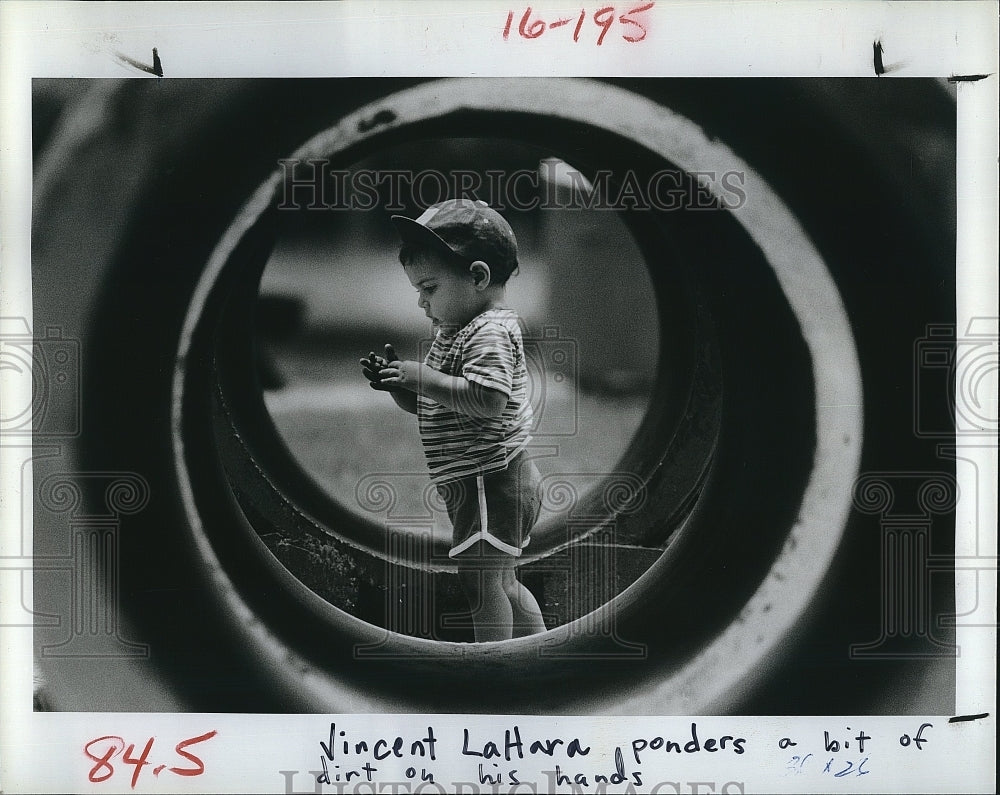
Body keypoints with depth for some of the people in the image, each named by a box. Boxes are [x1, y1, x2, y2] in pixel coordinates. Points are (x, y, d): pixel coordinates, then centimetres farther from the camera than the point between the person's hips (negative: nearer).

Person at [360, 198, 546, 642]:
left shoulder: (490, 333, -17)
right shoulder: (453, 332, 15)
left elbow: (487, 401, -32)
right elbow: (426, 405, 18)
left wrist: (423, 378, -27)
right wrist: (396, 383, -1)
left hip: (489, 480, -11)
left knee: (479, 578, -7)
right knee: (501, 581, 20)